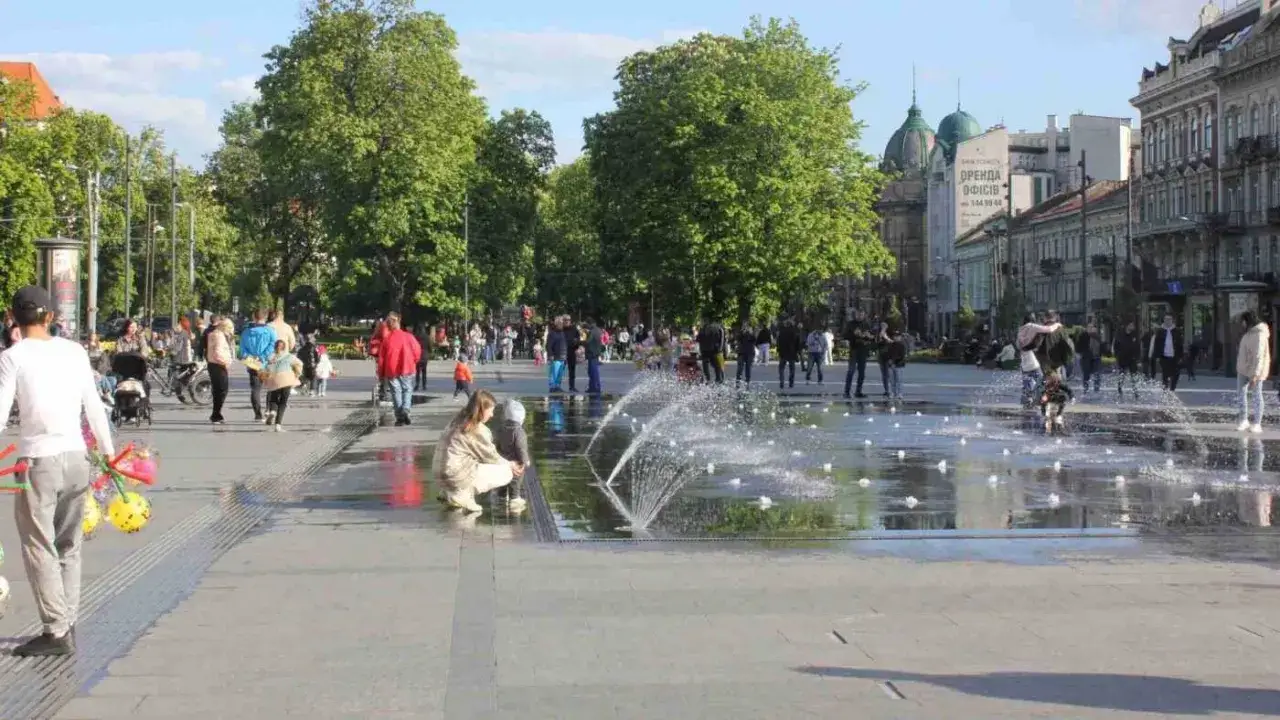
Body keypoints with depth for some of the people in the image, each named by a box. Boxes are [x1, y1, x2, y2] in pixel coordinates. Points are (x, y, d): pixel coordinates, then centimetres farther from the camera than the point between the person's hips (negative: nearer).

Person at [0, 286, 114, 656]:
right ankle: (68, 626, 17)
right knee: (68, 546, 15)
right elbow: (94, 407, 11)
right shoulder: (75, 351, 7)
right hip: (76, 457, 5)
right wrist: (108, 451, 20)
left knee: (40, 547, 2)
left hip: (38, 459, -5)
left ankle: (56, 631, -2)